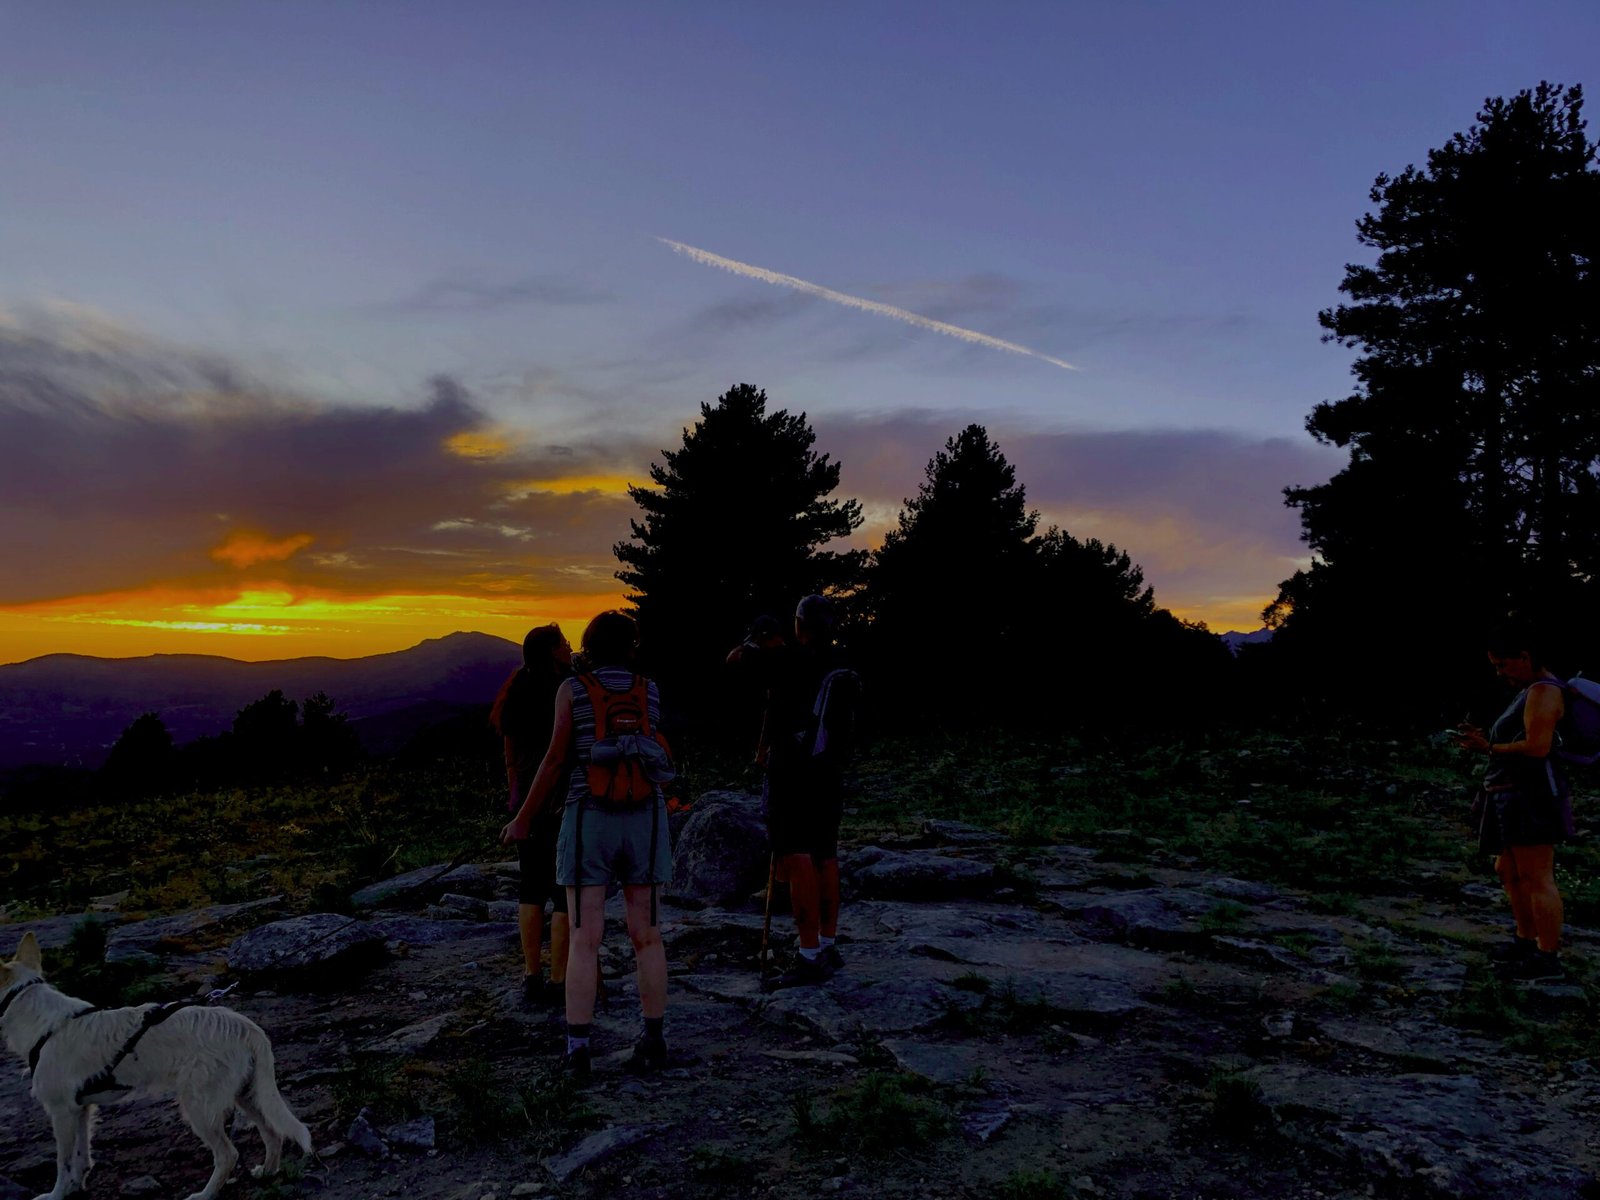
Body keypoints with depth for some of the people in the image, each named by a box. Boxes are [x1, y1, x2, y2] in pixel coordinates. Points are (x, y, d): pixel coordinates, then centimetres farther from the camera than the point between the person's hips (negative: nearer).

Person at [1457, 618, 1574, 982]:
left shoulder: (1543, 691, -14)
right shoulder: (1533, 690, 17)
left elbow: (1538, 747, -23)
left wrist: (1490, 749, -11)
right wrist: (1488, 740, 8)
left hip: (1532, 797, -11)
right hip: (1516, 799, 11)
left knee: (1536, 879, -6)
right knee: (1510, 871, 17)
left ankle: (1548, 959, 0)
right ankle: (1526, 941, 27)